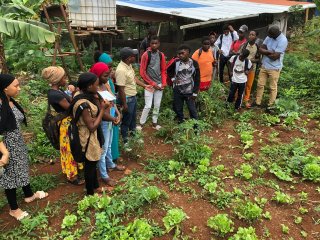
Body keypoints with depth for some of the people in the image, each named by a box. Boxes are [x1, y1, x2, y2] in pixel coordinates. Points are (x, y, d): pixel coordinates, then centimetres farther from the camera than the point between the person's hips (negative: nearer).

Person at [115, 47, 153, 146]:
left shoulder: (129, 65, -1)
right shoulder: (121, 70, -30)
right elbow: (121, 89, -27)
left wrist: (144, 85, 15)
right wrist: (124, 104, -21)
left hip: (133, 97, 9)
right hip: (127, 99, -9)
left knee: (133, 117, 26)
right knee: (126, 120, 8)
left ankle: (133, 133, 48)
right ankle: (125, 141, 26)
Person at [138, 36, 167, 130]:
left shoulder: (161, 55, 6)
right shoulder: (146, 55, -8)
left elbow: (163, 70, 12)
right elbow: (142, 72, -9)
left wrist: (164, 83, -1)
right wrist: (153, 84, -11)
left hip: (159, 84, 5)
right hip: (149, 84, -4)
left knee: (157, 105, 9)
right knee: (148, 105, -7)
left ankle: (154, 123, 23)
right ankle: (141, 124, 7)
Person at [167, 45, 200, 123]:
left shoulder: (194, 63, -8)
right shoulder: (176, 62, -4)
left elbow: (197, 79, -4)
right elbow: (168, 70, 16)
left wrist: (195, 92, -6)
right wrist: (173, 78, 1)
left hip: (189, 92, -2)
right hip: (177, 91, 2)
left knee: (192, 110, 0)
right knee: (178, 110, 11)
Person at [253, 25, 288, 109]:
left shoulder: (283, 41, -22)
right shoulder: (269, 37, -1)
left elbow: (275, 56, -25)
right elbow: (260, 49, -4)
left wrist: (265, 52, -11)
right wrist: (270, 52, -20)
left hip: (274, 68, -7)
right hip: (264, 66, 7)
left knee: (273, 87, 7)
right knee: (260, 85, 12)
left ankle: (270, 105, 19)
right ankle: (257, 103, 25)